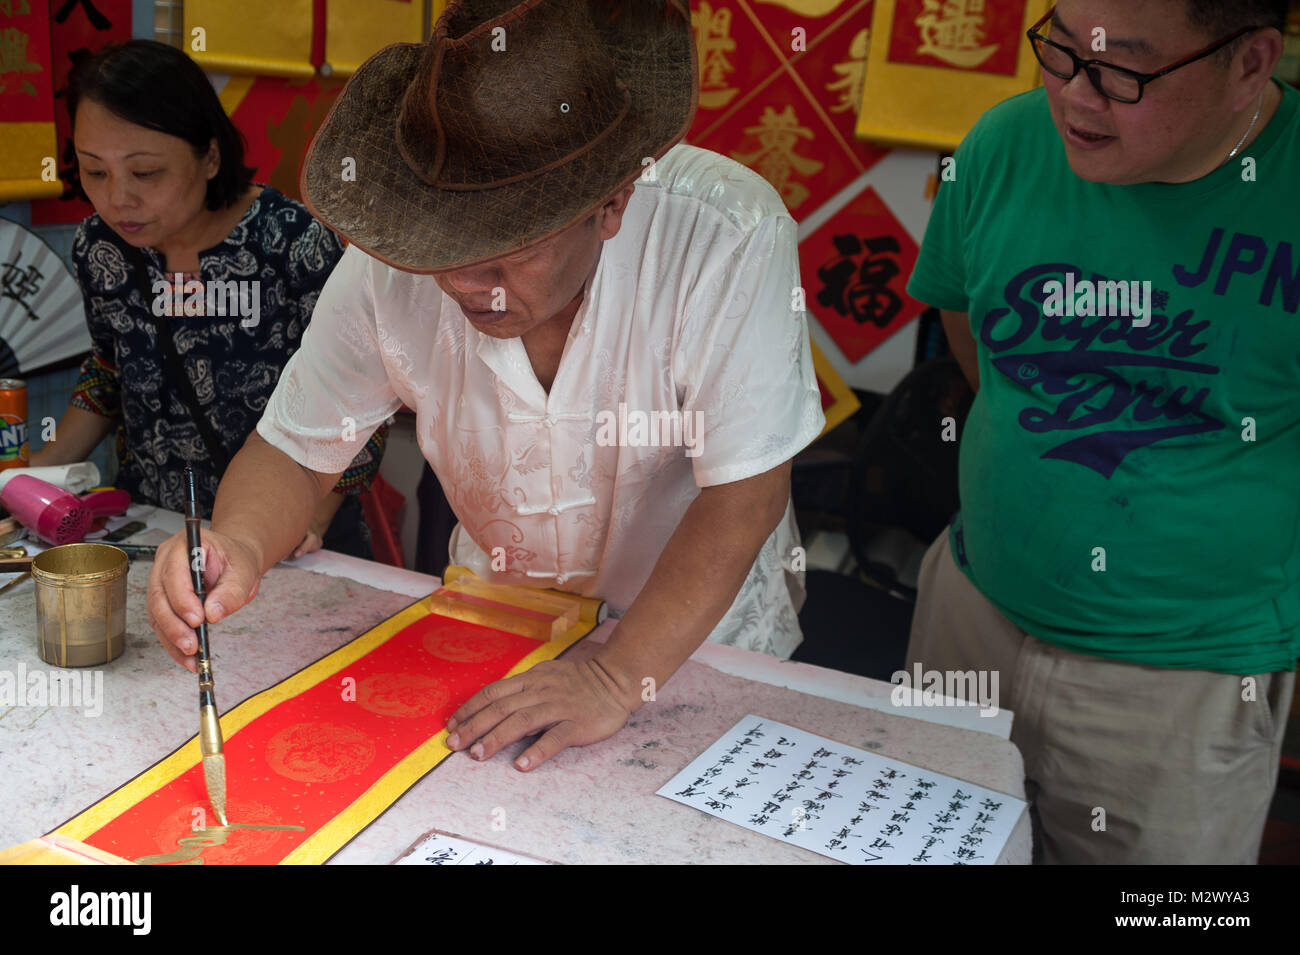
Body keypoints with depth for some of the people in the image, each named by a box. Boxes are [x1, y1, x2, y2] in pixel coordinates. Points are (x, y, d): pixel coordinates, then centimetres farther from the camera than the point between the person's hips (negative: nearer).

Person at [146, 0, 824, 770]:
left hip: (702, 640, -1)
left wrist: (618, 678, -33)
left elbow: (743, 494, -23)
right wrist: (240, 546, -27)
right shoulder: (390, 270, -17)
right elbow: (298, 449, -6)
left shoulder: (727, 237, -26)